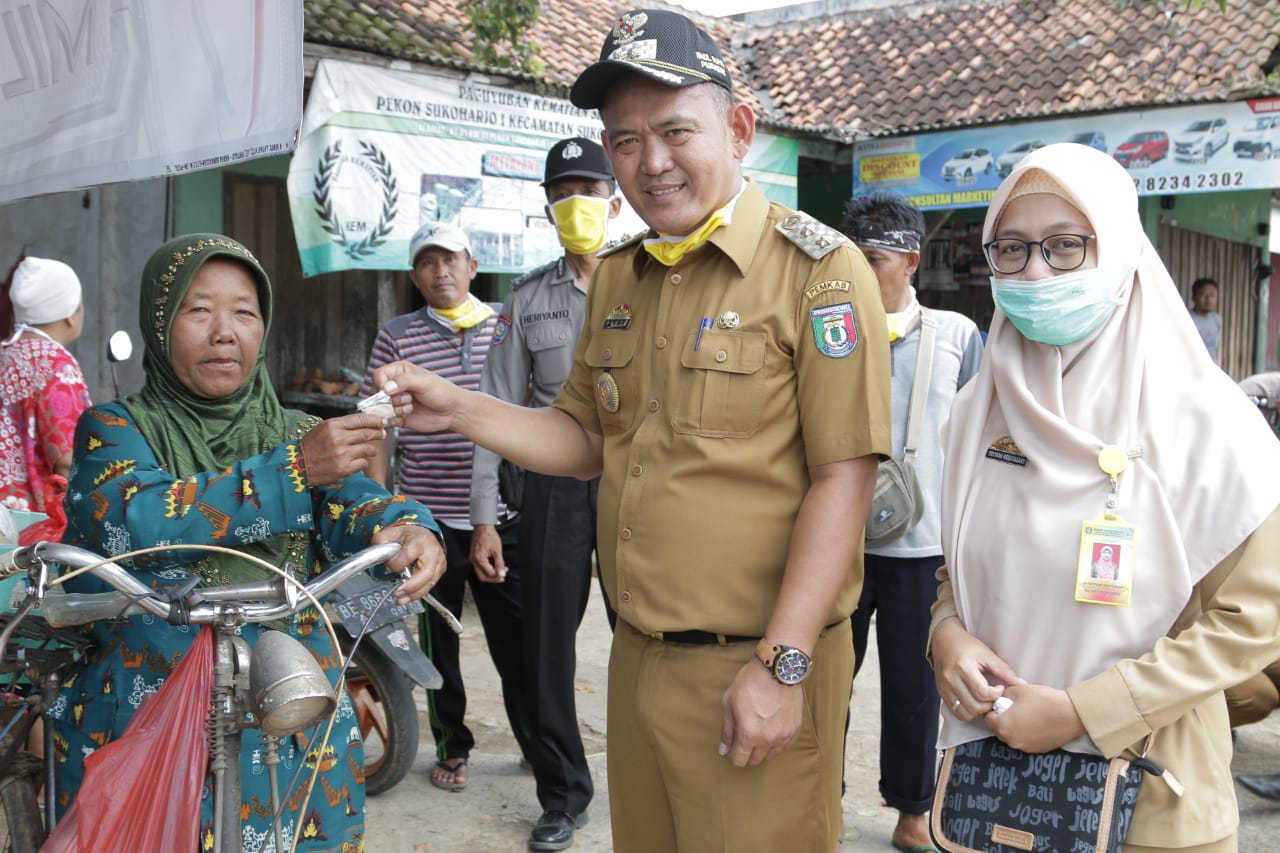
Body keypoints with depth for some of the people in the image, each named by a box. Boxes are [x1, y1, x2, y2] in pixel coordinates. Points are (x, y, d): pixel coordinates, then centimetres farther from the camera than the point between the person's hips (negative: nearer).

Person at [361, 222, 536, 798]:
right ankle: (452, 746, 27)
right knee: (439, 639, 11)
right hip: (429, 517, 0)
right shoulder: (396, 338, 1)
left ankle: (539, 743, 24)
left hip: (500, 514, 1)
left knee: (516, 637, 6)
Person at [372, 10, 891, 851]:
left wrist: (782, 666, -19)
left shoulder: (817, 268, -12)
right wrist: (459, 409, 1)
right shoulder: (617, 278, 10)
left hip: (756, 667, -6)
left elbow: (842, 478, -16)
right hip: (637, 658, 6)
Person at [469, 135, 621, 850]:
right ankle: (563, 792, 26)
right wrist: (485, 517, 2)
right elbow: (499, 409, 6)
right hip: (555, 487, 2)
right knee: (548, 645, 8)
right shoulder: (528, 298, 7)